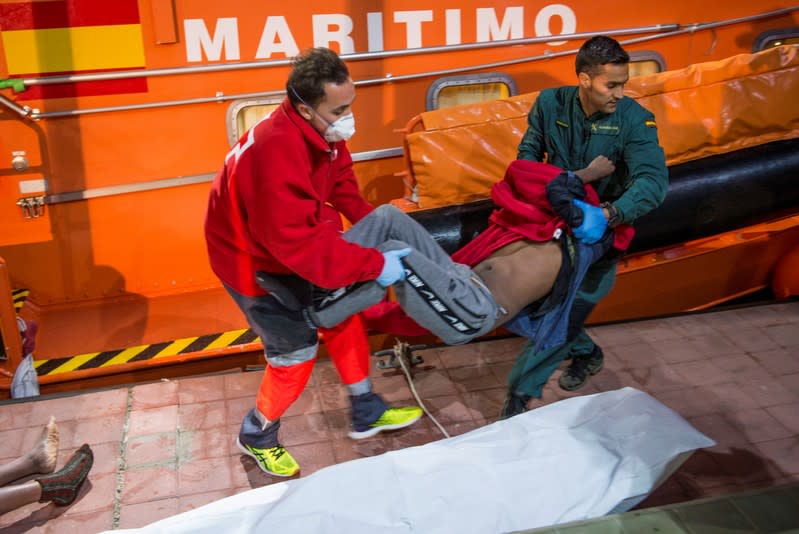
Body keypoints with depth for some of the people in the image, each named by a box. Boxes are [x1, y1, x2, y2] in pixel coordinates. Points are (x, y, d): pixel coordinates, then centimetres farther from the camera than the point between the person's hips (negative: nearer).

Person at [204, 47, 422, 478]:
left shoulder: (323, 130, -12)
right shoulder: (277, 153, -39)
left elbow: (340, 182, 4)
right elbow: (302, 244, -39)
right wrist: (374, 264, -35)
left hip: (293, 245, 9)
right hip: (253, 261, -8)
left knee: (342, 316, 14)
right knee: (296, 350, 0)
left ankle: (366, 413, 33)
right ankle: (257, 437, 26)